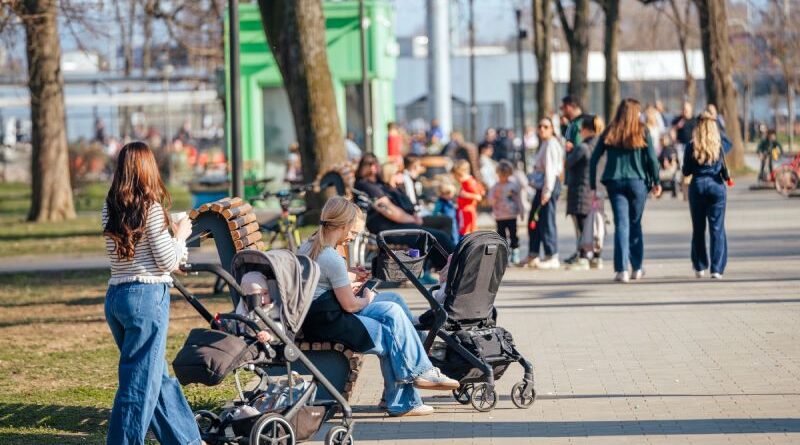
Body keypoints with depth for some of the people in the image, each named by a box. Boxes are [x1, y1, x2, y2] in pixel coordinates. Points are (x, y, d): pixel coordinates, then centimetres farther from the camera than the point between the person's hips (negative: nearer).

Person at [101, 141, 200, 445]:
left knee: (159, 377, 17)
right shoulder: (151, 207, -12)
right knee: (140, 383, -2)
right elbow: (169, 262, -10)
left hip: (116, 297, 8)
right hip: (147, 297, -8)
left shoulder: (110, 207, 7)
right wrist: (180, 235, 7)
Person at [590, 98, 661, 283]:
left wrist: (592, 184, 4)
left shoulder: (609, 134, 4)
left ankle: (622, 269, -12)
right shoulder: (642, 132, 0)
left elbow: (594, 159, 1)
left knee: (621, 225, -2)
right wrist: (656, 182, 7)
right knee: (635, 224, 14)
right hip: (637, 182, 0)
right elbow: (652, 159, -3)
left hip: (614, 183, 0)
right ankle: (637, 268, 20)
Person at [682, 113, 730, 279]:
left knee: (698, 229, 11)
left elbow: (686, 171, -1)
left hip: (697, 186, 1)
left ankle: (700, 267, 15)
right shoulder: (719, 145, -5)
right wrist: (727, 177, 12)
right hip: (716, 186, -1)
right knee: (717, 229, 1)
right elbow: (724, 169, -8)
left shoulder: (691, 146, -4)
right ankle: (717, 268, -5)